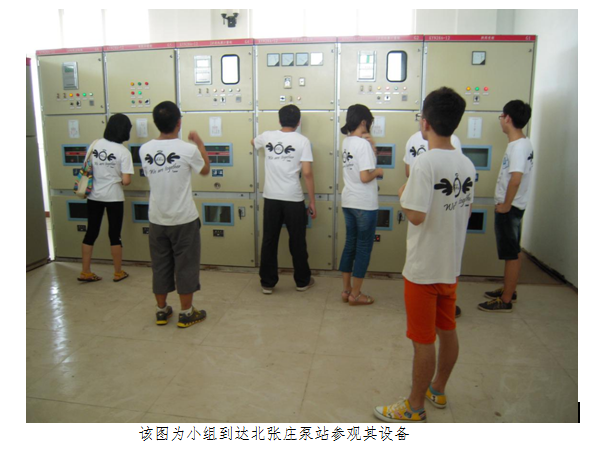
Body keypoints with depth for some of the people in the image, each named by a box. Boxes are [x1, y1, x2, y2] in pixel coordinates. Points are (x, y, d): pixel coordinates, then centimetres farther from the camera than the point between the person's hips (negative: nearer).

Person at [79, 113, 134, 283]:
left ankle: (85, 272, 19)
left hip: (94, 196, 4)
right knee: (114, 235, 7)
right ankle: (118, 273, 18)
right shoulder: (123, 152, -14)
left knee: (91, 232, 12)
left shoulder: (95, 144, 1)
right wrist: (118, 180, 4)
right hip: (114, 197, -4)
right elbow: (126, 181, -17)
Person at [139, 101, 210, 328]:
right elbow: (205, 170, 5)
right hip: (184, 219, -4)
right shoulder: (188, 149, -14)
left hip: (157, 220, 4)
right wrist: (200, 143, 16)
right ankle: (186, 313, 17)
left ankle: (161, 311, 27)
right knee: (185, 266, 8)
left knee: (160, 266, 15)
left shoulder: (145, 150, -3)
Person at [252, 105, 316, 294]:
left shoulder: (267, 136, 5)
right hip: (293, 199, -2)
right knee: (297, 242, 11)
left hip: (271, 198, 3)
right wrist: (312, 202, -5)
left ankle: (267, 283, 17)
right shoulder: (302, 140, -6)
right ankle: (302, 281, 25)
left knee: (269, 241, 10)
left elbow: (253, 142, 29)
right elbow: (307, 173, -11)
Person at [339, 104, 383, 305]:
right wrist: (378, 171, -4)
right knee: (364, 248, 3)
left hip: (348, 202, 8)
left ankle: (346, 290, 23)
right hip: (365, 204, -8)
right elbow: (365, 177, -23)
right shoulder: (363, 144, -17)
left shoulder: (347, 142, 9)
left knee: (350, 244, 15)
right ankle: (355, 294, 12)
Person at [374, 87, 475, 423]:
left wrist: (403, 195, -6)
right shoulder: (467, 164, 3)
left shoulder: (425, 162, -20)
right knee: (447, 330, 20)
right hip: (452, 264, 8)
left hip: (424, 268, -7)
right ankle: (438, 390, 40)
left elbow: (416, 215, -25)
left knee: (423, 339, 4)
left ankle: (415, 408, 21)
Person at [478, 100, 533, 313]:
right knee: (512, 252, 19)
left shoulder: (518, 146, -20)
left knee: (511, 254, -1)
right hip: (513, 206, 10)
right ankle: (508, 289, 34)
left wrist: (505, 205, -20)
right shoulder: (524, 143, 10)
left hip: (509, 208, -10)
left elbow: (516, 179, -30)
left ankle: (506, 300, 9)